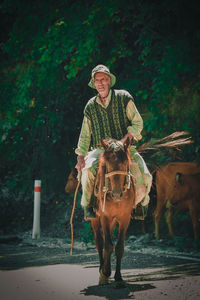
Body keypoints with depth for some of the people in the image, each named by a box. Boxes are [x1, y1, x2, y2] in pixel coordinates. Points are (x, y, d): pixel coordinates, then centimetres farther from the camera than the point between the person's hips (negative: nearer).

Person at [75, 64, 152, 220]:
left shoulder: (124, 97, 2)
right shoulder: (90, 106, 10)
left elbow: (138, 123, 1)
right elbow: (85, 134, 14)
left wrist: (125, 140, -14)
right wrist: (81, 157, 3)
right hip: (100, 149, 1)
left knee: (143, 177, -21)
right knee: (88, 170, -30)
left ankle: (139, 203, 9)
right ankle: (88, 206, -12)